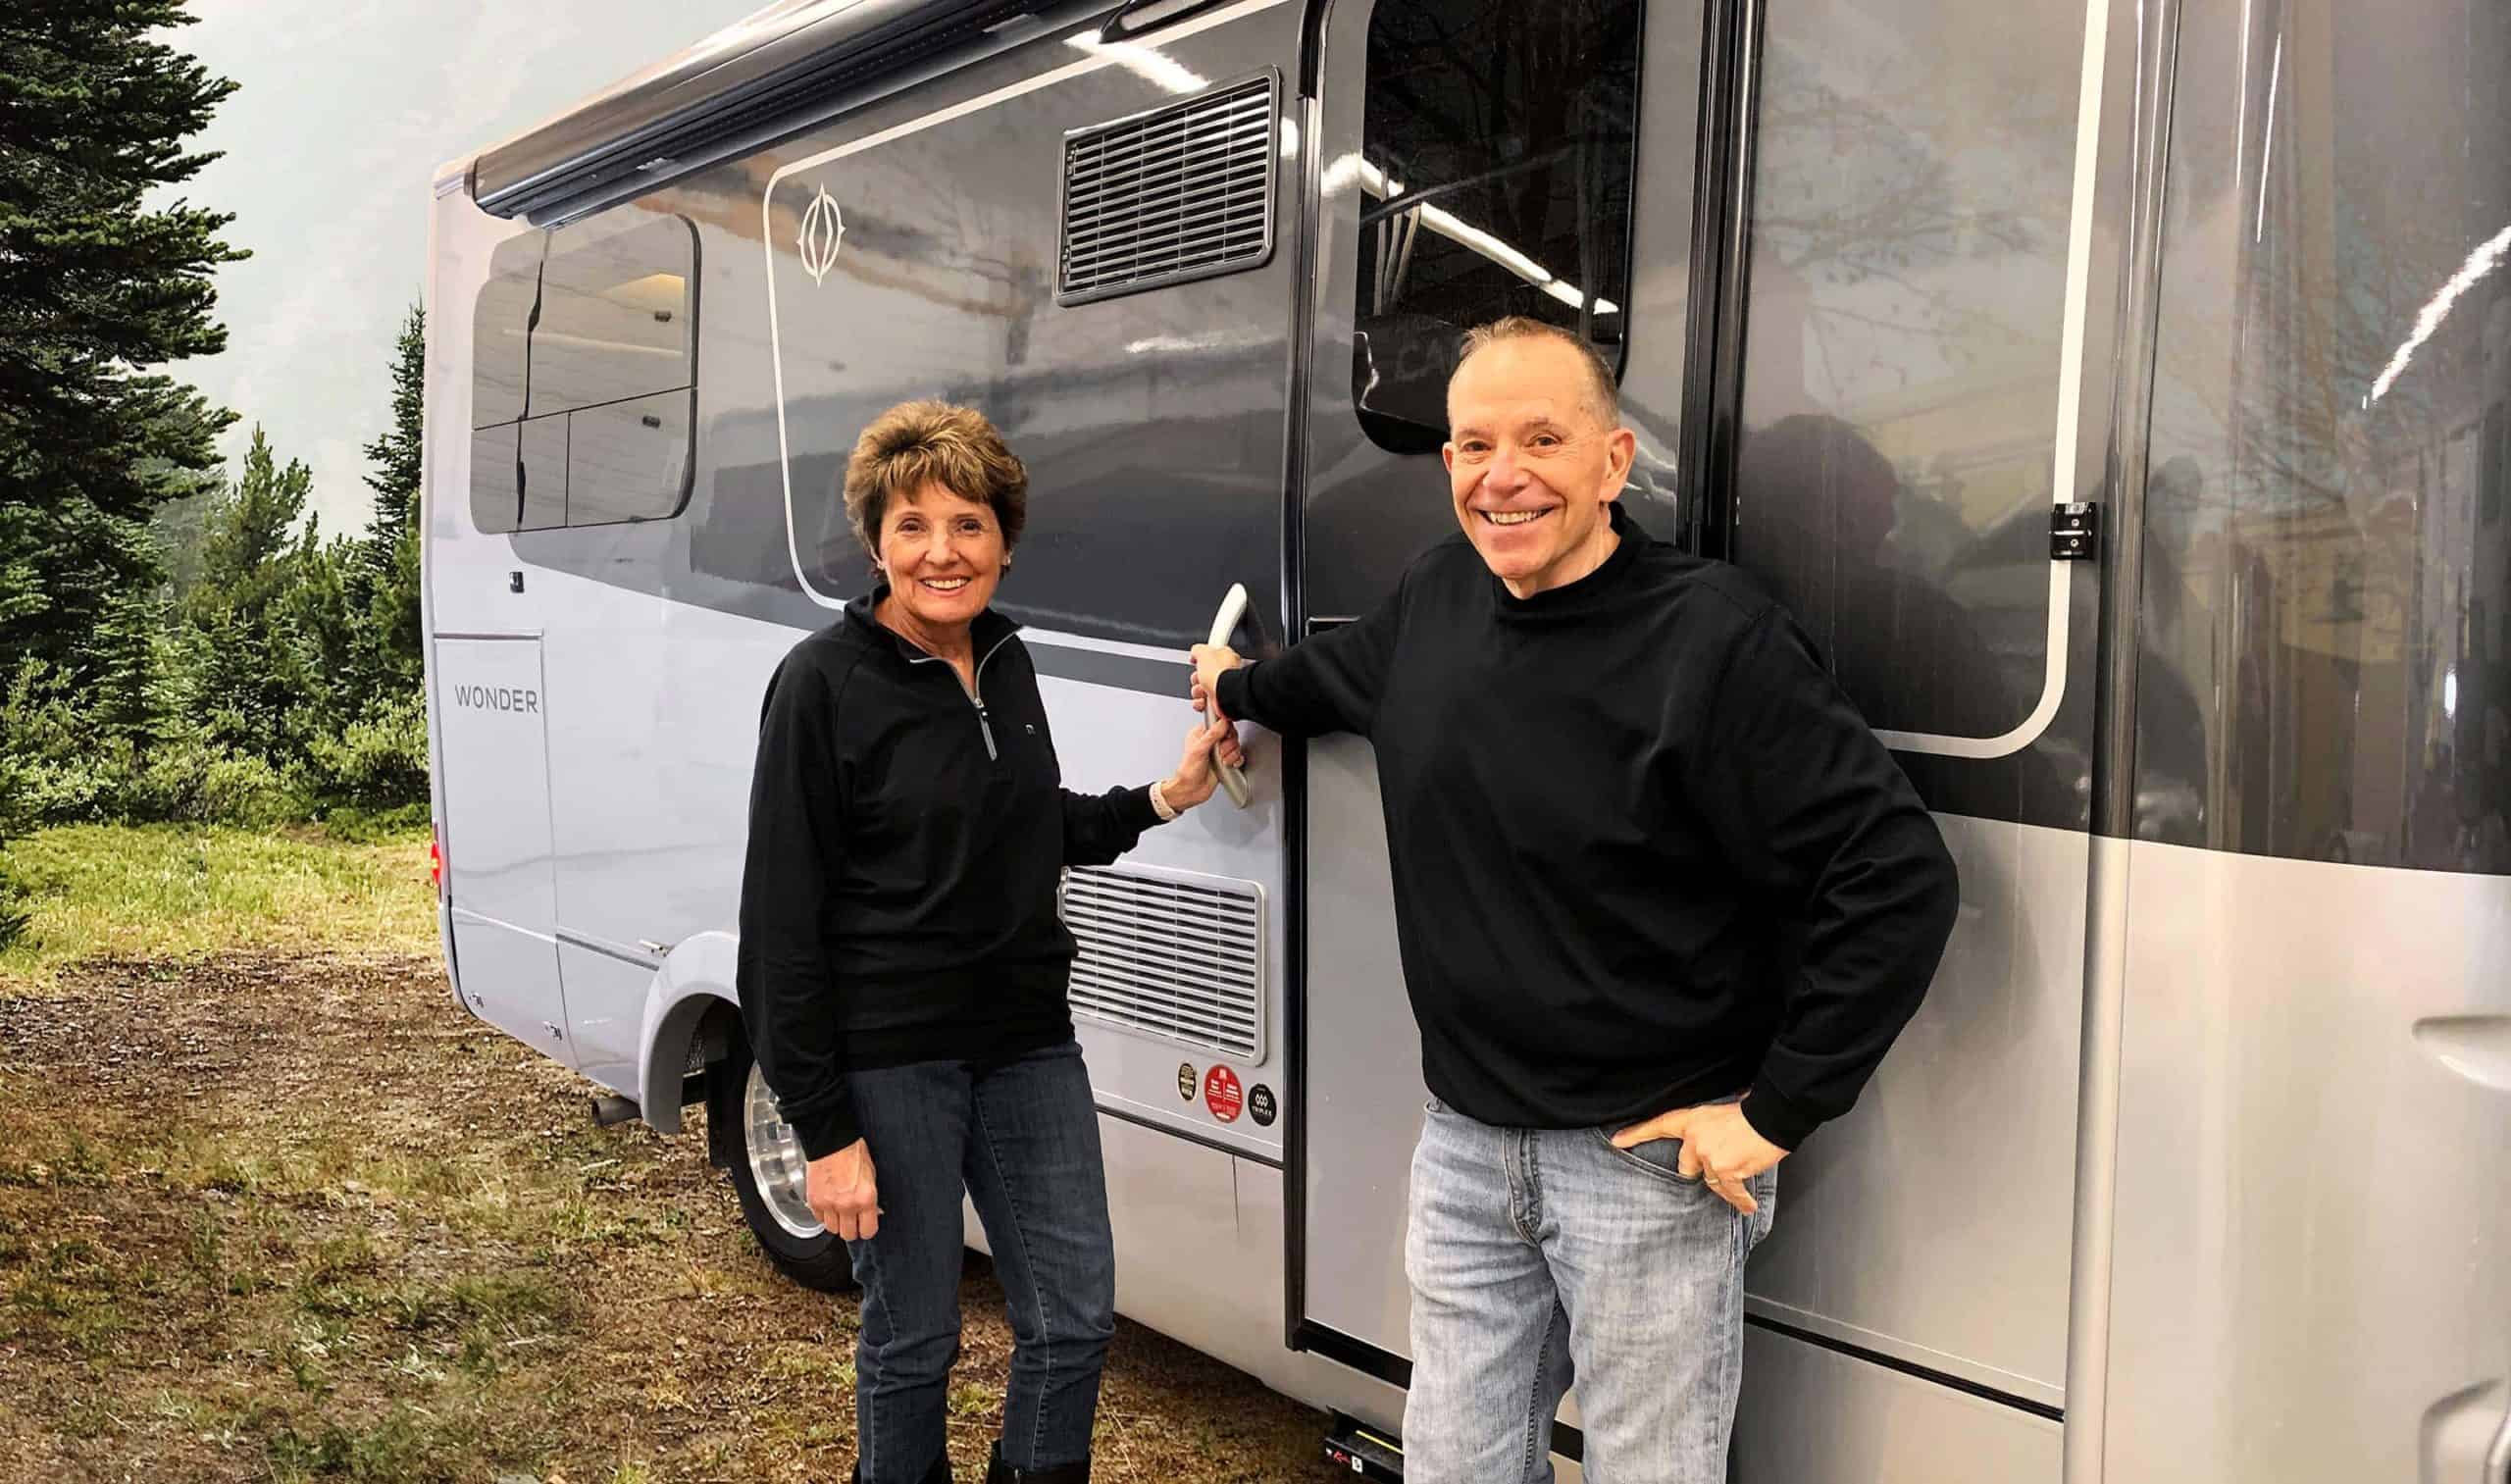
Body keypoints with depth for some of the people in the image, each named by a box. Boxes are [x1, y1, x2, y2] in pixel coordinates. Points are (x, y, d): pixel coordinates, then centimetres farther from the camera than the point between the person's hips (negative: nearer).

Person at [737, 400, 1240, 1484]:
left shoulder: (1005, 663, 6)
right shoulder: (824, 682, -12)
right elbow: (782, 918, -12)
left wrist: (1165, 798, 6)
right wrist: (825, 1130, -14)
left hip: (1026, 1040, 6)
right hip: (887, 1060, -6)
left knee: (1075, 1319, 11)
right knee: (913, 1336, 7)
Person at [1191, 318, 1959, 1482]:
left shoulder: (1714, 639, -19)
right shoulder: (1437, 597, 2)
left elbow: (1897, 878, -20)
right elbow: (1343, 672, 27)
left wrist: (1776, 1112, -17)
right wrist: (1241, 686, 45)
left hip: (1650, 1161, -6)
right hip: (1464, 1146, 6)